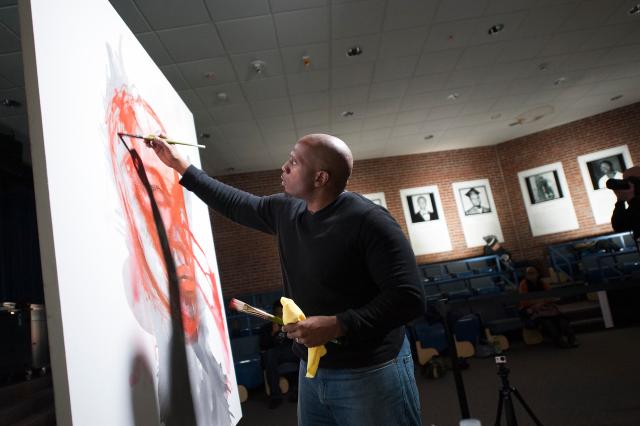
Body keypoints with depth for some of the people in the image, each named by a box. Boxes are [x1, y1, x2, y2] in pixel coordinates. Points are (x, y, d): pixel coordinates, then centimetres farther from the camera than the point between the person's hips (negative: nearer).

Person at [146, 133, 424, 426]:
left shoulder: (369, 221, -20)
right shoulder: (285, 210, 2)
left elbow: (408, 299, -22)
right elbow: (234, 204, 17)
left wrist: (338, 326, -28)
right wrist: (180, 164, 19)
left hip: (369, 375, -6)